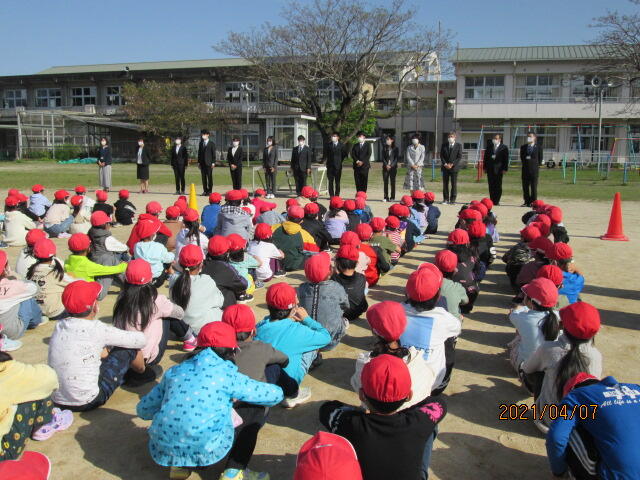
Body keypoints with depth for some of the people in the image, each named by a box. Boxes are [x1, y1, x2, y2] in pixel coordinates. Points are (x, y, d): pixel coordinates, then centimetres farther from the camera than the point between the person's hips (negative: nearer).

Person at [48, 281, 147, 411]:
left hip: (55, 400, 6)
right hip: (87, 403, -6)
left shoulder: (59, 326, -1)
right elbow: (141, 340, -5)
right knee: (127, 348, 4)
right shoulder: (97, 330, -17)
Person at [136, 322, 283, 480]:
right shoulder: (228, 375, 3)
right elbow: (276, 394, 12)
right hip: (205, 452, -4)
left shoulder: (174, 371, 12)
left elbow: (143, 410, 20)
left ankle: (178, 466, 17)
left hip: (162, 451, 4)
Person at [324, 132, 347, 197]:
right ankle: (331, 195, 7)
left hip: (338, 165, -1)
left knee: (337, 181, 3)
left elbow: (345, 154, 11)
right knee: (330, 181, 1)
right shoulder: (328, 145, 5)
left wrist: (341, 160, 8)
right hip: (330, 165, 2)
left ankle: (337, 195, 9)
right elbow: (325, 154, 17)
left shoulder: (341, 145, 0)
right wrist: (326, 160, 8)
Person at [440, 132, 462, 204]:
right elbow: (441, 155, 7)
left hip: (454, 167, -2)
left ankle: (452, 200, 4)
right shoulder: (444, 145, 10)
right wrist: (445, 164, -8)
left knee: (454, 184, -1)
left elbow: (459, 157, -3)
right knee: (445, 184, 3)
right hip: (445, 167, 2)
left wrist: (452, 164, -12)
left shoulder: (458, 145, 2)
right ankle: (445, 199, 10)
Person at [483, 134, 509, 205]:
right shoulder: (489, 146, 10)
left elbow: (506, 159, -1)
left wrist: (505, 169, -7)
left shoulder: (504, 147, 0)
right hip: (490, 169, 3)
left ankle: (496, 201, 5)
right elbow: (485, 157, 13)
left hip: (498, 169, -3)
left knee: (498, 186, 0)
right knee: (491, 186, 4)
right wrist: (485, 167, 7)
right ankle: (492, 200, 9)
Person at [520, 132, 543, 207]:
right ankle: (527, 202, 12)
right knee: (525, 186, 4)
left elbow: (540, 158, 3)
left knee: (534, 186, -2)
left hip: (534, 169, -3)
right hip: (525, 169, 3)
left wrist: (537, 165, 0)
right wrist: (525, 163, 8)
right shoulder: (523, 147, 11)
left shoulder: (539, 147, 2)